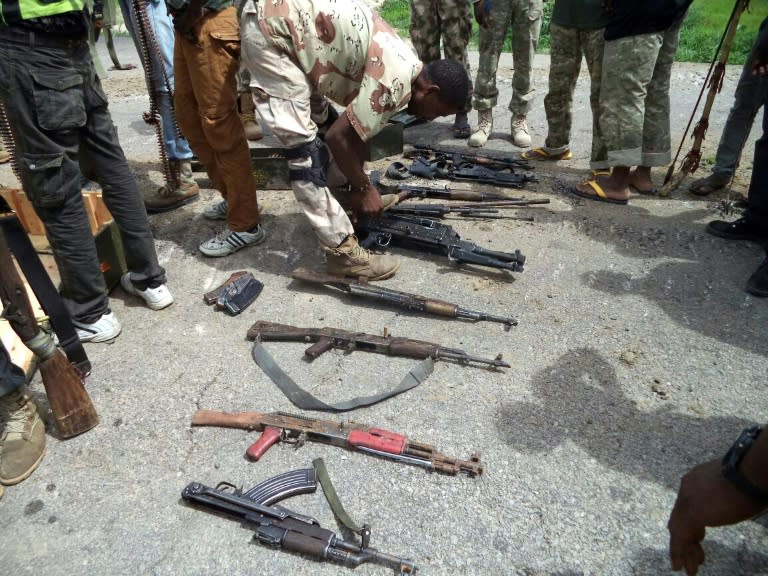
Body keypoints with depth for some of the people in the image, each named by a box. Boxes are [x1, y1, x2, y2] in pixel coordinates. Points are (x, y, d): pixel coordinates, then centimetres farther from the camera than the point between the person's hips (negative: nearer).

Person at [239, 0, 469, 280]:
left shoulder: (404, 65, 10)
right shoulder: (396, 83, -19)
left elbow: (359, 126, 16)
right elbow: (339, 136, -17)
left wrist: (358, 185, 18)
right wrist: (363, 188, -4)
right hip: (272, 28, -10)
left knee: (320, 120, 22)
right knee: (303, 145, -10)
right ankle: (343, 250, -5)